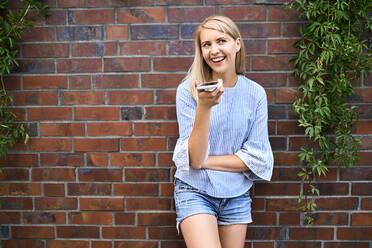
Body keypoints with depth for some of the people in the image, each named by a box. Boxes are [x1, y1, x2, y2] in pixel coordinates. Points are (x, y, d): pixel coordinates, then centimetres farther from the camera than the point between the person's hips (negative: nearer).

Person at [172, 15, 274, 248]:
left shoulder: (255, 93, -4)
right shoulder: (188, 90, -10)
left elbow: (257, 158, -6)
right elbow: (194, 159, -16)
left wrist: (205, 161, -12)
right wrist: (204, 107, -28)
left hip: (237, 195, 3)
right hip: (195, 191, -3)